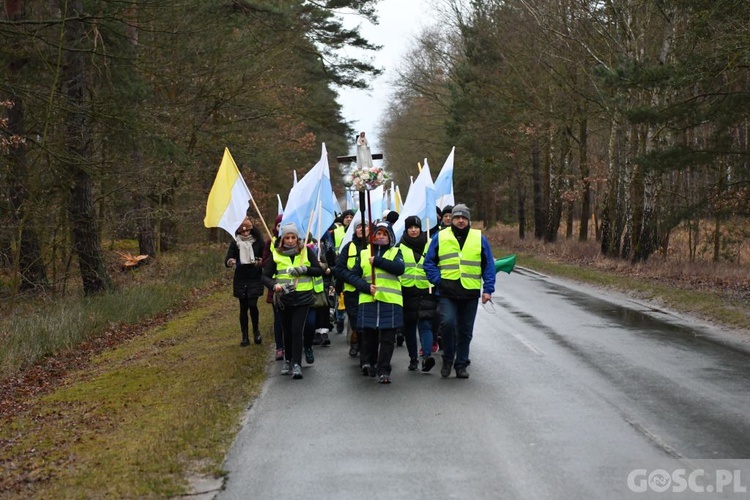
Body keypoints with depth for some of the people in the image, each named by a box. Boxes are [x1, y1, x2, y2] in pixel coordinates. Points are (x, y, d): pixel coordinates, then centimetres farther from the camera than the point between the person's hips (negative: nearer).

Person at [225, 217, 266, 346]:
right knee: (243, 307, 6)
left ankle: (256, 330, 13)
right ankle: (245, 336, 13)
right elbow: (227, 260, -3)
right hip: (240, 280, 2)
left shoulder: (258, 242, -1)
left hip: (255, 279, -2)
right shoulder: (235, 243, 1)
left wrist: (260, 262, -20)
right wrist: (230, 262, -27)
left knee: (252, 305, -12)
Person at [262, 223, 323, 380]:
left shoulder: (306, 251, -1)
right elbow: (265, 276, -1)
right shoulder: (276, 254, -1)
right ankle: (288, 360, 32)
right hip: (284, 299, 2)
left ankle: (297, 364, -9)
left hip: (303, 298, -2)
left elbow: (319, 271, -1)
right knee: (287, 331, 12)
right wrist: (275, 285, -21)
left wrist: (304, 269, -18)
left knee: (297, 331, -11)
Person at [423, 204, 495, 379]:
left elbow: (488, 265, 9)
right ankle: (447, 359, 2)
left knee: (465, 331, 7)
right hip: (447, 292, -2)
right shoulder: (440, 237, 5)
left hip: (470, 293, 2)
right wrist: (438, 280, -6)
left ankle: (461, 365, 20)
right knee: (448, 323, -19)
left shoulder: (479, 238, 8)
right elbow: (429, 262, 8)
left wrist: (488, 289, 1)